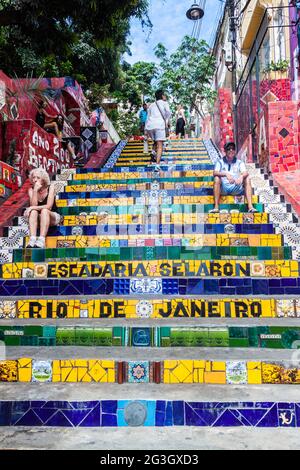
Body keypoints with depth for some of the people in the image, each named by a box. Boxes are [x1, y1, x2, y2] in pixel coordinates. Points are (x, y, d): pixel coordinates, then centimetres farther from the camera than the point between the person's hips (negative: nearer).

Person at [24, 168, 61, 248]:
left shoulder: (50, 187, -11)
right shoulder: (31, 190, -4)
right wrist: (35, 190, -25)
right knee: (33, 211, -29)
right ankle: (32, 240, -47)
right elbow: (33, 205, -19)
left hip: (52, 217, -2)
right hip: (38, 218, 2)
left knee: (44, 211, -34)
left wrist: (32, 208, -29)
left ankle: (41, 241, -49)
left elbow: (49, 206, -21)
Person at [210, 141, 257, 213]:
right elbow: (215, 173, -9)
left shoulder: (239, 162, 14)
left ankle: (250, 206, -31)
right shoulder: (220, 162, 11)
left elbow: (245, 173, -5)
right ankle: (216, 207, -35)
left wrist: (241, 176, -30)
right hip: (223, 189, -1)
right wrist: (226, 174, -29)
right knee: (217, 178, -27)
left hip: (236, 189, 1)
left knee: (247, 179, -19)